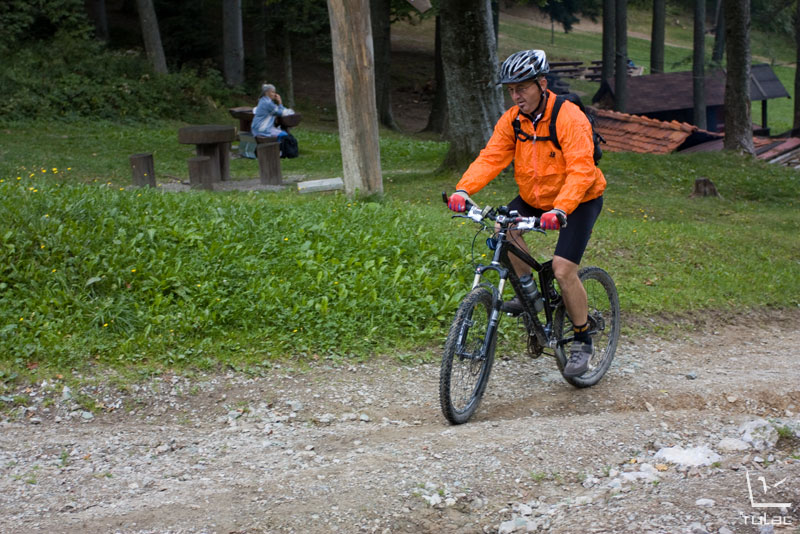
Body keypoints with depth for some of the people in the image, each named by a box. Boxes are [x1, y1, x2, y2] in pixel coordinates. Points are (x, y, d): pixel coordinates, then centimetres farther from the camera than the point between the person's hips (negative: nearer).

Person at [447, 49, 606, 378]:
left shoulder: (570, 119, -25)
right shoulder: (512, 120, -6)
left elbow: (580, 171, -34)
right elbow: (490, 158, -13)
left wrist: (559, 211, -49)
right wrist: (463, 190, -31)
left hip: (579, 200, -6)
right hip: (534, 197, 6)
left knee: (563, 270, -17)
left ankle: (583, 341, 4)